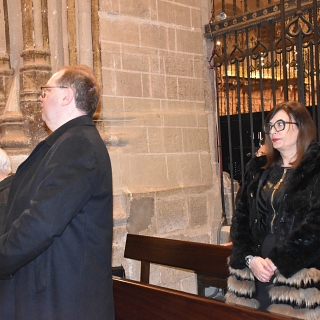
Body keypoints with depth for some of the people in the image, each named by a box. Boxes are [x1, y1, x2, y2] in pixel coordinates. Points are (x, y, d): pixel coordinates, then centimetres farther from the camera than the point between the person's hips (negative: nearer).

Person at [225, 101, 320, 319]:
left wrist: (277, 263, -15)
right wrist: (250, 259, -6)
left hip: (297, 273, -4)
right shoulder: (258, 169, 12)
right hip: (254, 271, 5)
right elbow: (241, 217, 7)